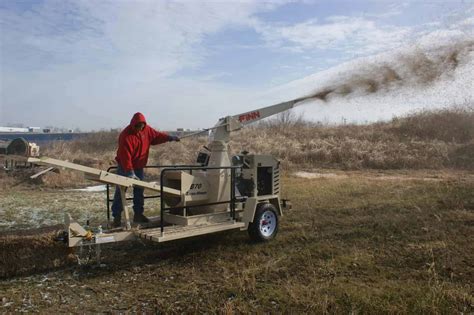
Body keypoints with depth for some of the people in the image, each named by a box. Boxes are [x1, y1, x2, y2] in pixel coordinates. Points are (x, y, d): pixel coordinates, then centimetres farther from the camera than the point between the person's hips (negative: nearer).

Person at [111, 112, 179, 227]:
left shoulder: (147, 130, -4)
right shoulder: (126, 135, -24)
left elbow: (156, 135, 12)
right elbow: (125, 155, -29)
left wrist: (169, 137, -3)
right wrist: (130, 171, -35)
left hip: (139, 167, 6)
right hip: (125, 167, -6)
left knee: (139, 191, 10)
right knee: (120, 191, -1)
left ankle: (138, 214, 21)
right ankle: (117, 217, 6)